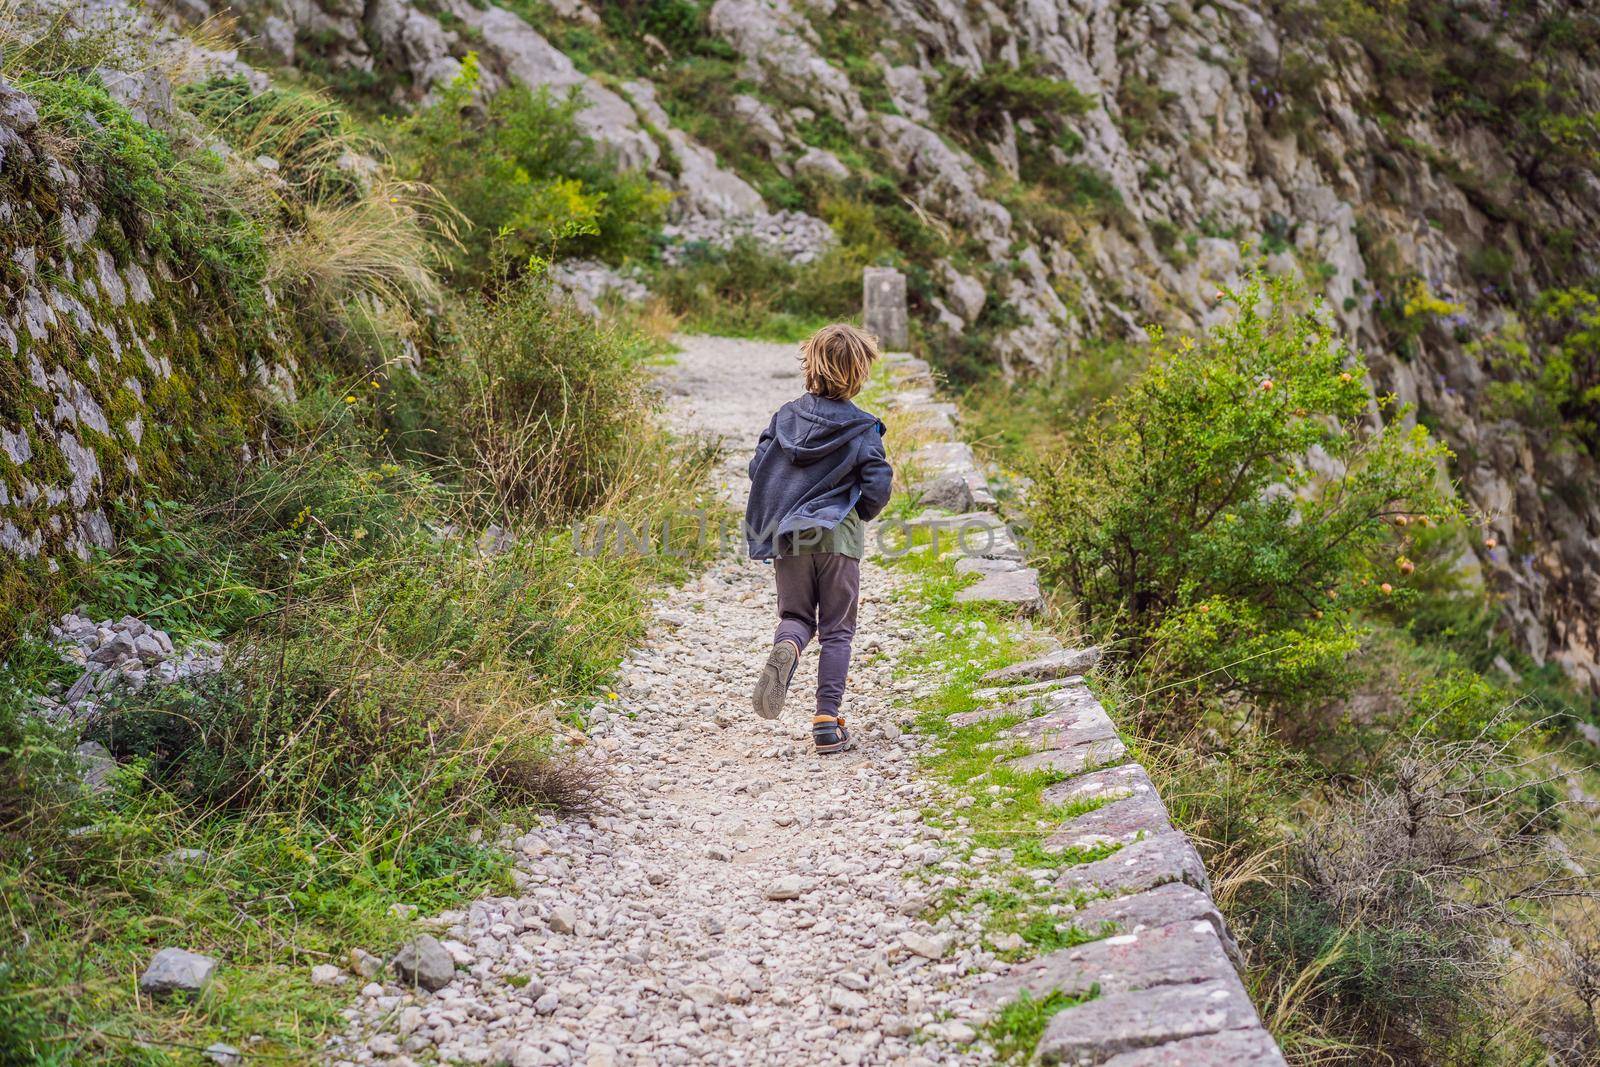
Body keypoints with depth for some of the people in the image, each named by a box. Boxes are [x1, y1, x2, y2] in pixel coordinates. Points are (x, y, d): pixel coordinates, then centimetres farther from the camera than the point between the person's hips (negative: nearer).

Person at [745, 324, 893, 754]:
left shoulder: (785, 416, 2)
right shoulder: (862, 429, -7)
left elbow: (758, 469, 3)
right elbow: (877, 488, -10)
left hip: (789, 536, 2)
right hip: (840, 538, -2)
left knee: (796, 616, 16)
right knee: (837, 630, 7)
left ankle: (786, 648, -22)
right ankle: (827, 722, 1)